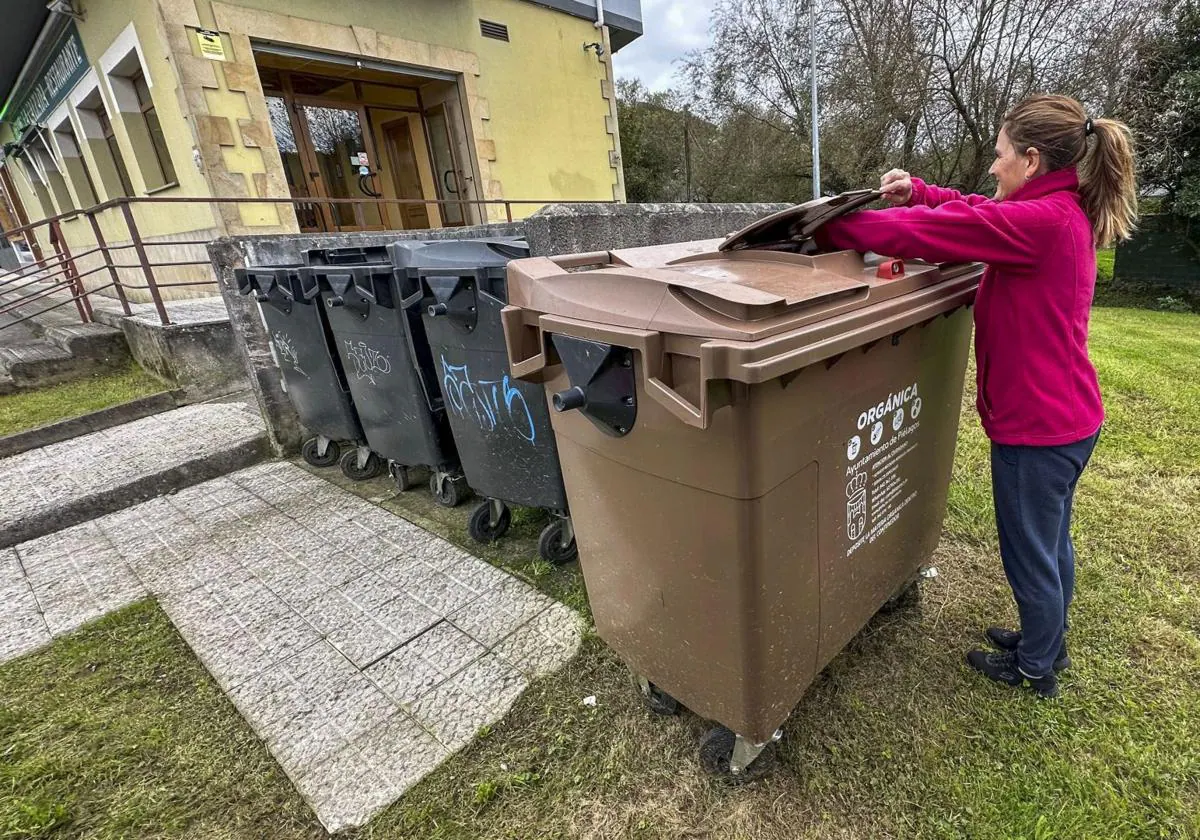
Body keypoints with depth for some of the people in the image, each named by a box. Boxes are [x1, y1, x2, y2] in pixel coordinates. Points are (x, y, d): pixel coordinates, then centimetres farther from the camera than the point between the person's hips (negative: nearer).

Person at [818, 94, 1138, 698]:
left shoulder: (1039, 222, -23)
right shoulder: (1063, 214, 7)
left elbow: (924, 232, -26)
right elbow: (975, 214, 15)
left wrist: (828, 230, -17)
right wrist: (919, 191, 1)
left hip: (1036, 428, -10)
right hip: (1067, 418, 10)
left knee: (1030, 555, 10)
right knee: (1051, 543, 25)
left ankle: (1034, 668, 33)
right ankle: (1048, 642, 46)